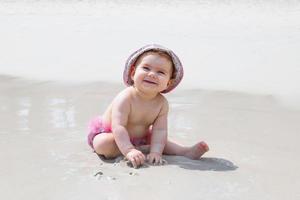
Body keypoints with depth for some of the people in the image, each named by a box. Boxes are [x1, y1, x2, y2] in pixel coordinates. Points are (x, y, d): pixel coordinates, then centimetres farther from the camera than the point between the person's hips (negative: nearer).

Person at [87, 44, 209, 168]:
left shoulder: (162, 103, -17)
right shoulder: (125, 98, -33)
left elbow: (160, 130, -22)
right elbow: (118, 127, -40)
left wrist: (156, 152, -38)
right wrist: (129, 151, -51)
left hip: (138, 136, 5)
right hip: (107, 133, -5)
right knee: (103, 144, -33)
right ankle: (143, 149, -23)